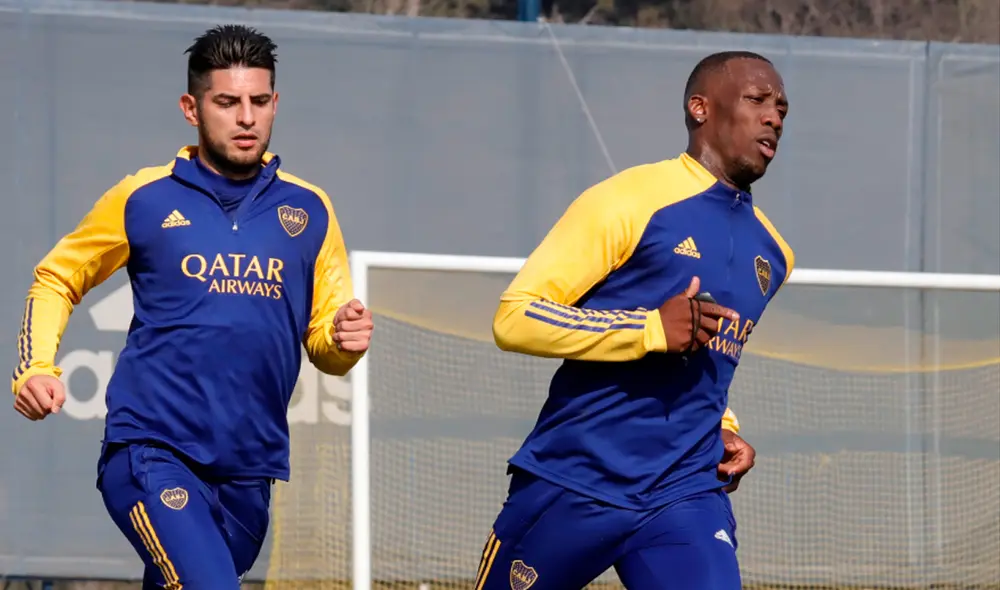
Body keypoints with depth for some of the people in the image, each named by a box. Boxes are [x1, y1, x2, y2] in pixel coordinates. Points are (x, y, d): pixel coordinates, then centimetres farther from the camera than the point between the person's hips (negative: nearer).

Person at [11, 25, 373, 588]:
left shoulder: (309, 210, 11)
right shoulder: (144, 199, 4)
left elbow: (326, 348, 14)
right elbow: (56, 279, 16)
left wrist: (345, 338, -10)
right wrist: (35, 369, 0)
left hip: (248, 474, 4)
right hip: (151, 457, -4)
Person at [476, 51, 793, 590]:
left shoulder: (771, 253, 14)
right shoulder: (630, 201, -7)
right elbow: (514, 318, -12)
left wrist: (721, 428, 11)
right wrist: (652, 329, -21)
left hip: (687, 500, 4)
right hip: (572, 485, -4)